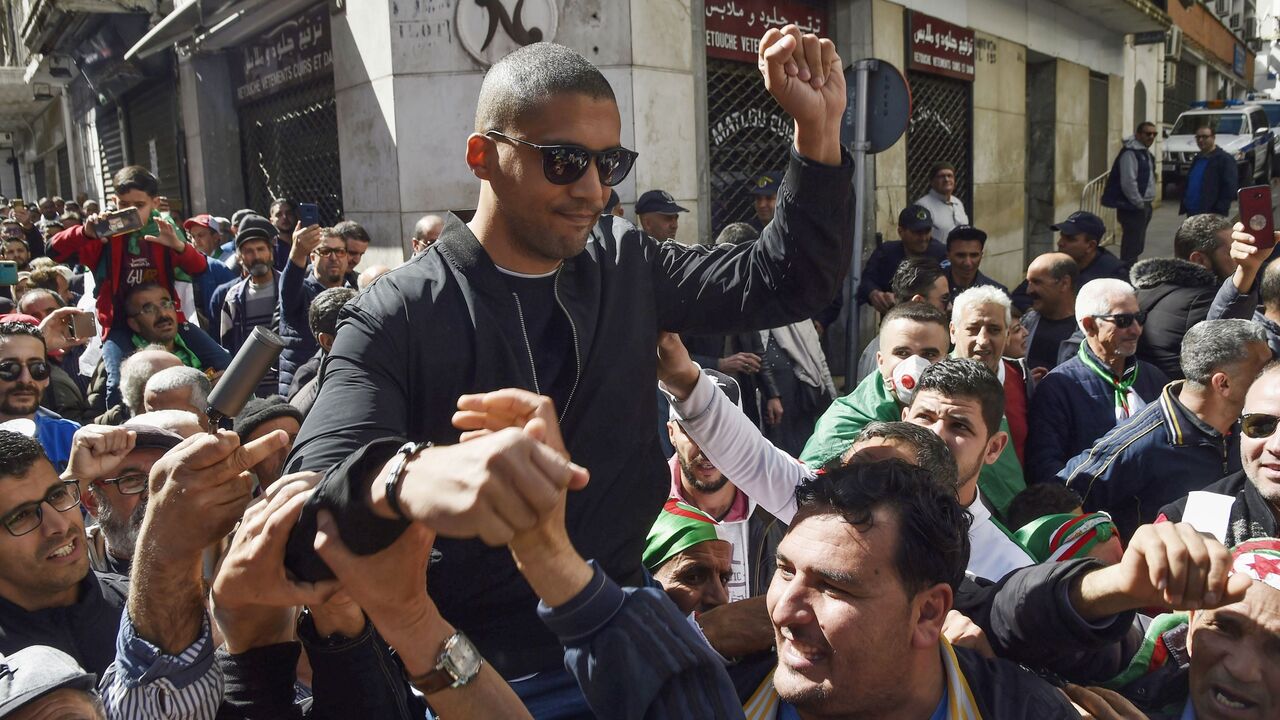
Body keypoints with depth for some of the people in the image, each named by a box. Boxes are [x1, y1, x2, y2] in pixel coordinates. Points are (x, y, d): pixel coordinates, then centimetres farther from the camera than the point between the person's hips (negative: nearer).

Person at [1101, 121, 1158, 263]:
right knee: (1131, 246, -10)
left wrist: (1147, 204, 14)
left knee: (1137, 245, 15)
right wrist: (1139, 204, -16)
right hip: (1132, 207, -10)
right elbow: (1128, 182, -22)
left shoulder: (1146, 153, 17)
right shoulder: (1130, 152, -15)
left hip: (1143, 205, 10)